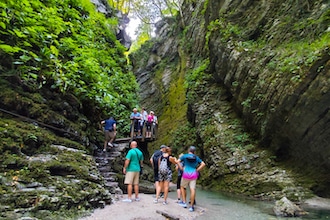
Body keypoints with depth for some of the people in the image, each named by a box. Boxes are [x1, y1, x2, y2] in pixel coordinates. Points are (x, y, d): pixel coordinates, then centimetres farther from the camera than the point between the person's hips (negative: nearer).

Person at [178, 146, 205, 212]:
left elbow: (178, 161, -9)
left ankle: (184, 202, 17)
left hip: (186, 174, -2)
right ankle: (191, 206, -2)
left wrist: (181, 168, -1)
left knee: (182, 187, 19)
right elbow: (203, 164, 3)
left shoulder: (184, 156, 0)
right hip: (193, 175, 2)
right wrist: (197, 170, 4)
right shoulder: (196, 158, 8)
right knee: (192, 190, -1)